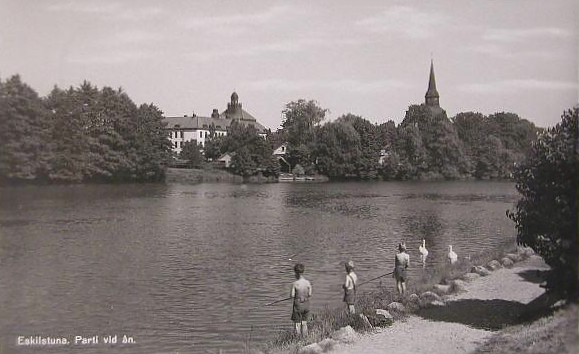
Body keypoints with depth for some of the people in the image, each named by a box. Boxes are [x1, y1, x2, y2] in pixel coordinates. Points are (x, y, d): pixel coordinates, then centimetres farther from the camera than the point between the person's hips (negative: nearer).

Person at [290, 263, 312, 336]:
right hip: (306, 304, 4)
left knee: (297, 323, 8)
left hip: (298, 304, -3)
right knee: (304, 322, 16)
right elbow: (310, 295, -2)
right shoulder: (308, 283, -7)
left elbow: (292, 295, -14)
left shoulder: (295, 284, -17)